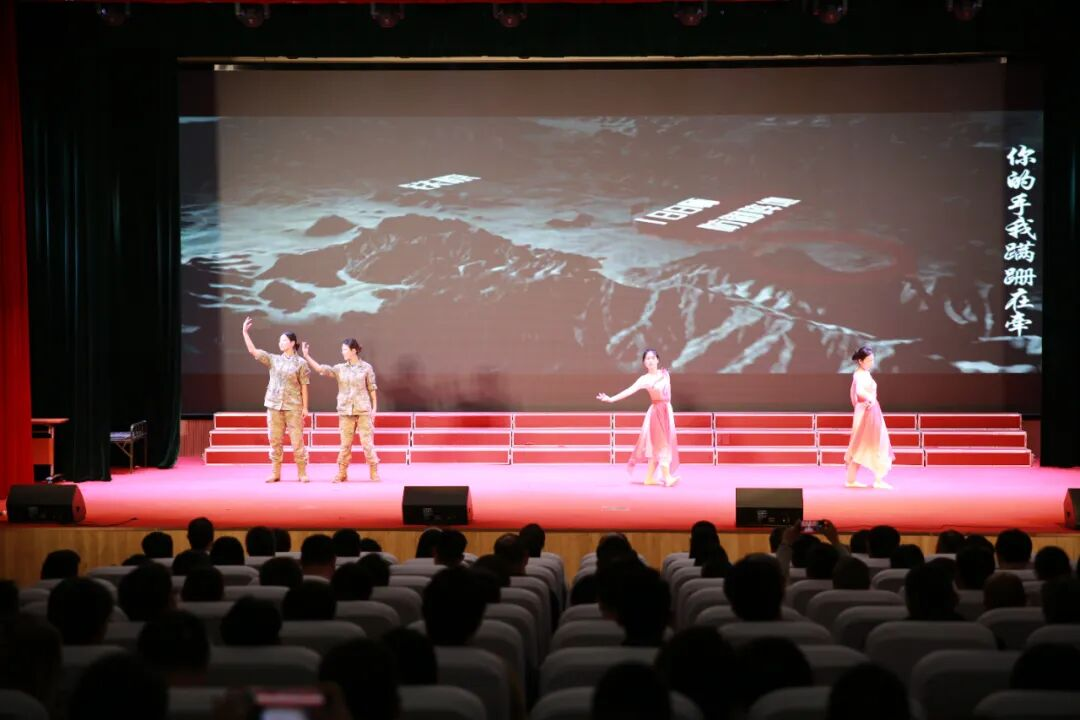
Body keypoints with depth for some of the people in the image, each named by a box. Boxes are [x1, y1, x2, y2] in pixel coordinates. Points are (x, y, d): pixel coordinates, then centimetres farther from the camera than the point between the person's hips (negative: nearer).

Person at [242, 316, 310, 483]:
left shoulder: (300, 363, -1)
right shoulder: (273, 360, 8)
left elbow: (304, 386, -2)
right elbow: (252, 350, 4)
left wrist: (305, 407, -5)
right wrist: (245, 332, -2)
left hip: (293, 407, -4)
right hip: (274, 406, 4)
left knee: (297, 441, -3)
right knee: (275, 441, 6)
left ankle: (302, 473, 4)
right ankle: (275, 474, 12)